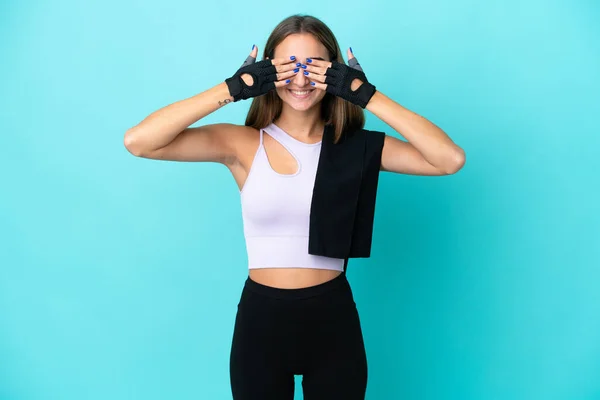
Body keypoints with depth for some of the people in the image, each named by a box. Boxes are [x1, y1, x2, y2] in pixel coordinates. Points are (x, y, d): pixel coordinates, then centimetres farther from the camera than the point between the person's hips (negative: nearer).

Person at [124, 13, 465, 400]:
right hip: (262, 318, 0)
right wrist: (232, 88, -20)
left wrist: (367, 95, -18)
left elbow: (451, 159, -15)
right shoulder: (243, 144, -6)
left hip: (333, 318, 1)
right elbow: (138, 142, -17)